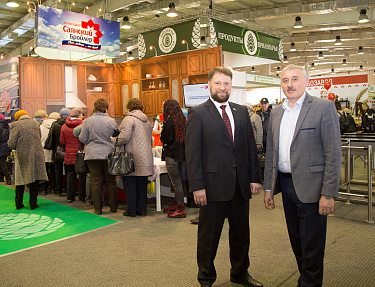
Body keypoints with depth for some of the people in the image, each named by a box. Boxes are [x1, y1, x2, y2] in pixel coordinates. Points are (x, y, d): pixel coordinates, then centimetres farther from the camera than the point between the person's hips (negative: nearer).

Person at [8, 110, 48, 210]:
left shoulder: (15, 125, -5)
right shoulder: (36, 123, 6)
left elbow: (11, 144, -9)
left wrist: (17, 148, 11)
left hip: (22, 156, -1)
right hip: (36, 156, 2)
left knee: (20, 179, 11)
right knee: (34, 180, 8)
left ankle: (18, 204, 19)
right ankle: (33, 203, 11)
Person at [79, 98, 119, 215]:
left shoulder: (88, 121, -5)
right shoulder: (112, 121, -4)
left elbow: (82, 139, 1)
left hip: (93, 155, 0)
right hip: (109, 155, 1)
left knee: (96, 182, 5)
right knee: (111, 182, 9)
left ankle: (98, 208, 9)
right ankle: (113, 207, 16)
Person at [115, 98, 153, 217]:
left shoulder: (129, 119, -7)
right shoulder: (147, 121, 17)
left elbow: (124, 137, -17)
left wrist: (115, 142, 1)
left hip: (133, 157, -7)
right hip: (146, 159, 7)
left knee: (131, 184, 1)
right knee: (142, 185, 11)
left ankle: (131, 210, 7)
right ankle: (142, 209, 17)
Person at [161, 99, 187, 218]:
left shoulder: (170, 121, -16)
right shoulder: (183, 119, 7)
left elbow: (164, 139, -12)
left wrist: (163, 128, 4)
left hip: (171, 155, -8)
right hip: (180, 154, 8)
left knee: (176, 183, -3)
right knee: (178, 181, 16)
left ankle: (181, 209, 3)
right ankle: (176, 205, 28)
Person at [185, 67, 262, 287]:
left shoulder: (242, 112, 10)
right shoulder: (198, 114, -5)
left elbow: (251, 147, 10)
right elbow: (193, 153, -9)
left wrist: (255, 178, 5)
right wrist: (197, 186, -14)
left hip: (241, 186, 5)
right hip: (214, 185, -4)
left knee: (241, 233, 18)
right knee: (209, 236, 10)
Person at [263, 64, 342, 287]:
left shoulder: (324, 107, -8)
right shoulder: (276, 113, 11)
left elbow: (333, 154, -12)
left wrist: (329, 193, -16)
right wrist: (268, 187, 11)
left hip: (311, 187, -6)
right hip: (286, 184, 6)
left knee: (312, 247, 5)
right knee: (296, 241, 19)